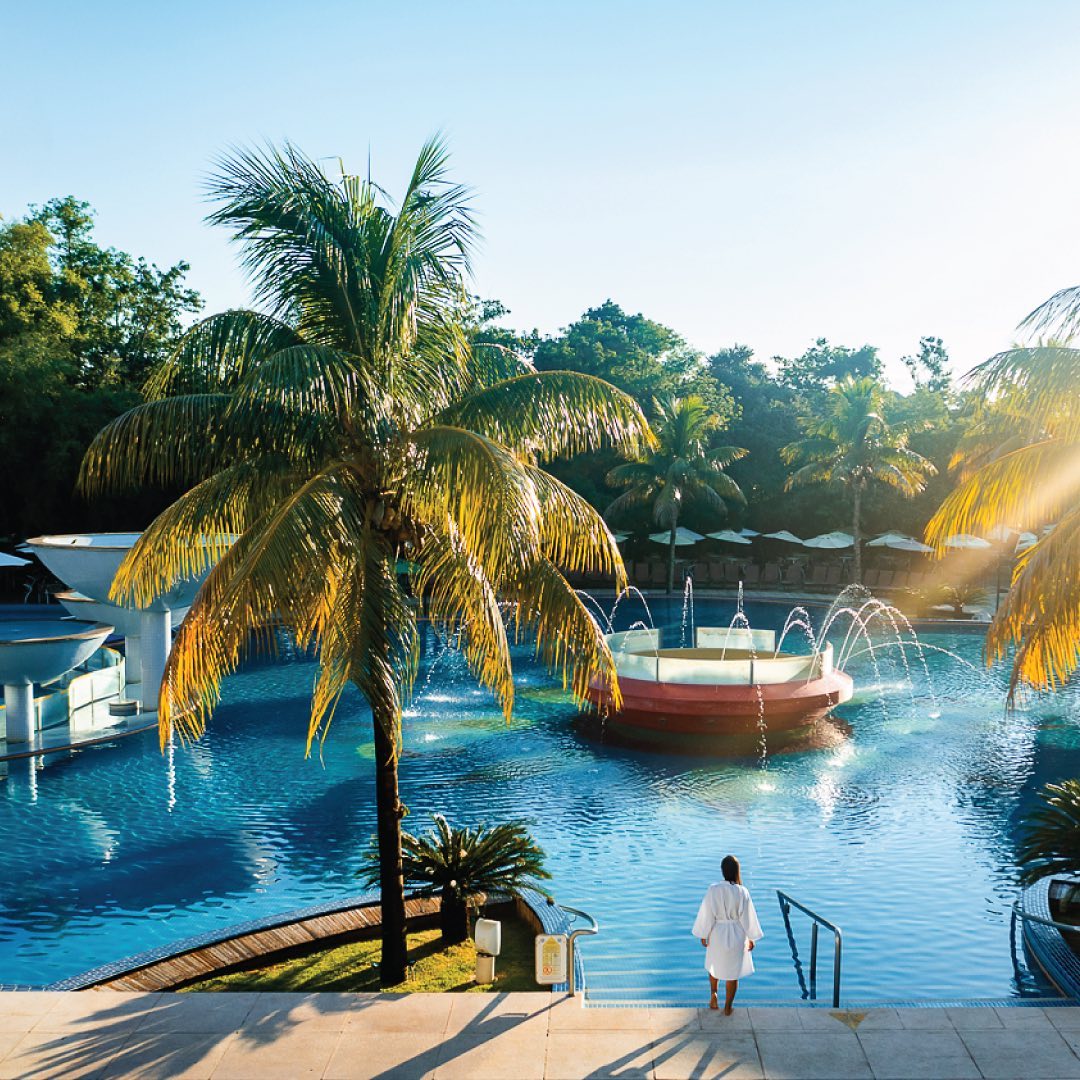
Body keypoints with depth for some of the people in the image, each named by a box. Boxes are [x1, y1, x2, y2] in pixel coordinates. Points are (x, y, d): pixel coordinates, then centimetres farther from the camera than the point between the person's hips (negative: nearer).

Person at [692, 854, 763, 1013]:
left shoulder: (713, 890, -19)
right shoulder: (742, 892, -20)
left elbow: (706, 914, -11)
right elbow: (748, 917, -10)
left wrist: (703, 935, 4)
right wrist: (751, 939, 5)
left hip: (717, 934, 1)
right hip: (736, 936, -1)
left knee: (714, 965, 30)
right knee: (733, 972, 17)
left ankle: (713, 995, 27)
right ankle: (727, 1008, 26)